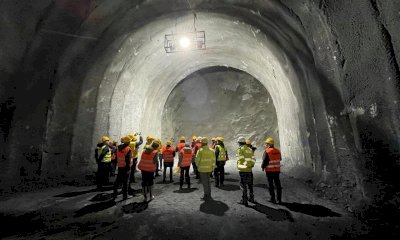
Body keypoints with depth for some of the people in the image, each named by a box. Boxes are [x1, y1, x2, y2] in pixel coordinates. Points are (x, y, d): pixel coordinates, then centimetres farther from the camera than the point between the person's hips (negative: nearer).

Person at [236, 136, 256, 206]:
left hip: (243, 170, -7)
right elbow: (253, 159, 6)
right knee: (250, 185, 19)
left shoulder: (240, 149, -9)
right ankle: (251, 198, 32)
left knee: (243, 185, 3)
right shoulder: (250, 149, 11)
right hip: (249, 169, 7)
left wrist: (239, 166, -6)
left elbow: (241, 159, -17)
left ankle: (244, 200, 9)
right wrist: (251, 165, 11)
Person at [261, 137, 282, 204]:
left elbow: (264, 161, -17)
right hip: (277, 170, 5)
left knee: (270, 185, 6)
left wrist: (263, 167, 1)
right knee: (278, 184, 12)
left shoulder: (266, 152, -17)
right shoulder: (278, 151, 2)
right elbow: (280, 159, 15)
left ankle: (273, 199, 13)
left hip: (269, 170, -5)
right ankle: (279, 199, 18)